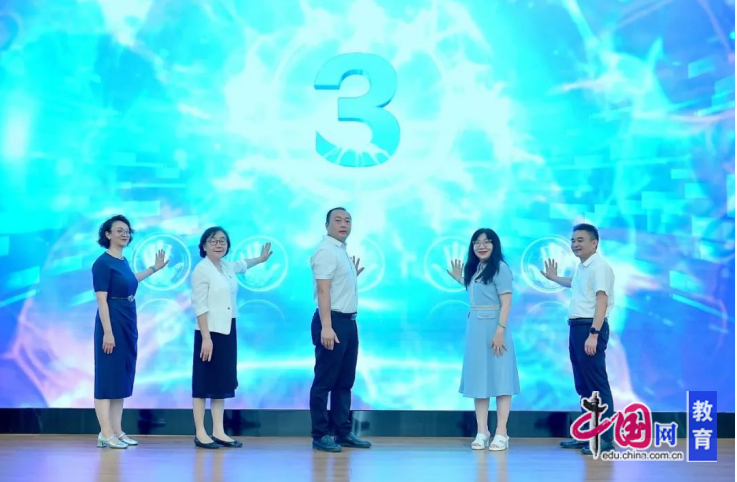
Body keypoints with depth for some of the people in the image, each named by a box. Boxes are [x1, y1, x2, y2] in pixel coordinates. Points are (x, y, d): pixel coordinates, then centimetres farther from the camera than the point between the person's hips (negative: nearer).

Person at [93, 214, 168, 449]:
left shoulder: (123, 261, 12)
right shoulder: (103, 262, -13)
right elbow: (101, 300, -18)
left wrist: (155, 268, 38)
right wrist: (107, 332, -23)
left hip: (128, 324, 9)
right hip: (112, 324, -9)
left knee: (123, 377, 10)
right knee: (108, 376, -6)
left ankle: (117, 431, 14)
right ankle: (105, 434, -4)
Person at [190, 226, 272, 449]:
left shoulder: (228, 267, 11)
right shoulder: (202, 270, -11)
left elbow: (242, 264, 36)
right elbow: (200, 307, -16)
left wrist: (261, 259, 53)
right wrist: (206, 337, -22)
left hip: (228, 332, 8)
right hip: (210, 332, -8)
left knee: (223, 381, 8)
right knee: (204, 382, -3)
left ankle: (218, 432, 11)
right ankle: (200, 433, 1)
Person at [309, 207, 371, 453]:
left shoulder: (342, 252, 16)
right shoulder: (326, 251, -12)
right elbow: (323, 290, -21)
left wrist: (354, 276, 15)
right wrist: (326, 326, -27)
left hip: (349, 322, 10)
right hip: (333, 321, -10)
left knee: (345, 381, 13)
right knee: (325, 381, -3)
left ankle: (343, 432, 20)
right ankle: (320, 435, 3)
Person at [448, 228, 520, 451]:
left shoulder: (500, 268, -8)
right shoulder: (474, 269, 15)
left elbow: (506, 302, -14)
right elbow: (476, 294, 13)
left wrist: (500, 331, -21)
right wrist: (460, 279, 21)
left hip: (493, 327, -8)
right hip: (475, 329, 8)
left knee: (499, 379, -4)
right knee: (479, 379, 6)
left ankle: (501, 433, -2)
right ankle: (482, 432, 9)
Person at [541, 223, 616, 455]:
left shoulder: (599, 267, -14)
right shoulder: (581, 267, 17)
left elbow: (602, 301, -22)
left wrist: (593, 334, -28)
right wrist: (554, 278, 43)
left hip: (590, 328, -10)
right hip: (577, 327, 10)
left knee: (597, 384, -8)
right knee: (583, 384, 13)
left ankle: (606, 438, -5)